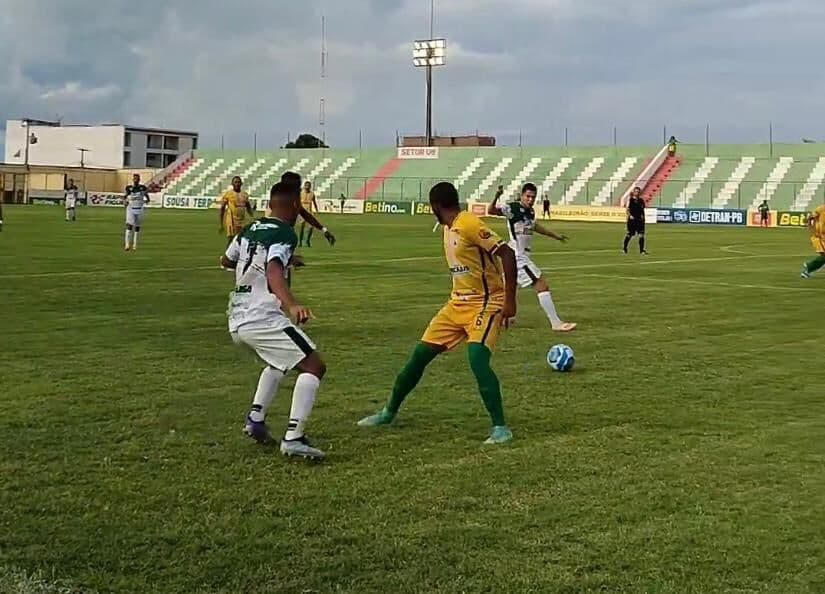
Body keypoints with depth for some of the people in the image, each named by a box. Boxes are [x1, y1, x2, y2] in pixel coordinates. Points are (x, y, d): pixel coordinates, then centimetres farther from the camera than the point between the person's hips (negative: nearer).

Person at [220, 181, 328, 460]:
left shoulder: (249, 230, 14)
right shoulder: (284, 234, -10)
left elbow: (226, 260, 32)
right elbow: (273, 273, -29)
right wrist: (292, 305, -44)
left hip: (237, 322, 9)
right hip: (263, 319, -9)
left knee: (279, 362, 32)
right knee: (314, 366, -5)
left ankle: (255, 418, 19)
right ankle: (293, 438, -17)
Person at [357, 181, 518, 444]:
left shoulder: (470, 225, -19)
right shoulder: (448, 229, 9)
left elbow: (507, 254, -23)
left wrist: (510, 300, -24)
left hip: (485, 303, -9)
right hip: (458, 303, 9)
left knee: (477, 359, -27)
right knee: (420, 354, 8)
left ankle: (500, 428, -18)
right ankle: (389, 412, 24)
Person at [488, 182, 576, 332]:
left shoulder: (530, 211, 8)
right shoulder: (512, 208, -16)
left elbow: (534, 226, 28)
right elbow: (491, 211, -28)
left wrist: (555, 236, 38)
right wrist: (496, 197, -47)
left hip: (523, 256, 9)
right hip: (518, 256, -9)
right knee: (542, 286, -12)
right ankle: (556, 323, -10)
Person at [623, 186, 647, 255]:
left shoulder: (641, 200, 10)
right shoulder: (630, 200, -3)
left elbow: (642, 209, 18)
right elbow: (627, 209, -5)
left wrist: (642, 216, 3)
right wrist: (630, 215, -19)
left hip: (640, 219, 4)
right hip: (632, 219, -4)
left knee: (641, 234, -3)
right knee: (629, 234, 4)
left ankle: (641, 250, 0)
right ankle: (624, 248, 20)